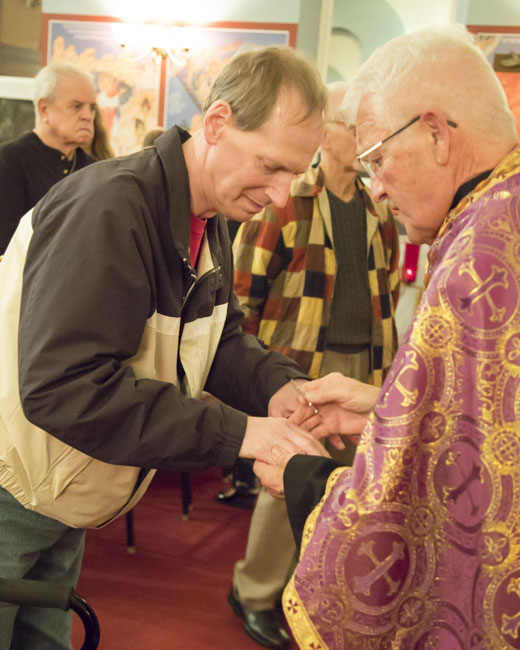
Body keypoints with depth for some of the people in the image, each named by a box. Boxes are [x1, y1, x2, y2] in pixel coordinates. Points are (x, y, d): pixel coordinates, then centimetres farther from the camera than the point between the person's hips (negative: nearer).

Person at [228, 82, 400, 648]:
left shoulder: (378, 209, 12)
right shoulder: (286, 199, -6)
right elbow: (243, 281, -5)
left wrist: (385, 358, 17)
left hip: (361, 364, 6)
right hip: (299, 361, -6)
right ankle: (255, 594, 22)